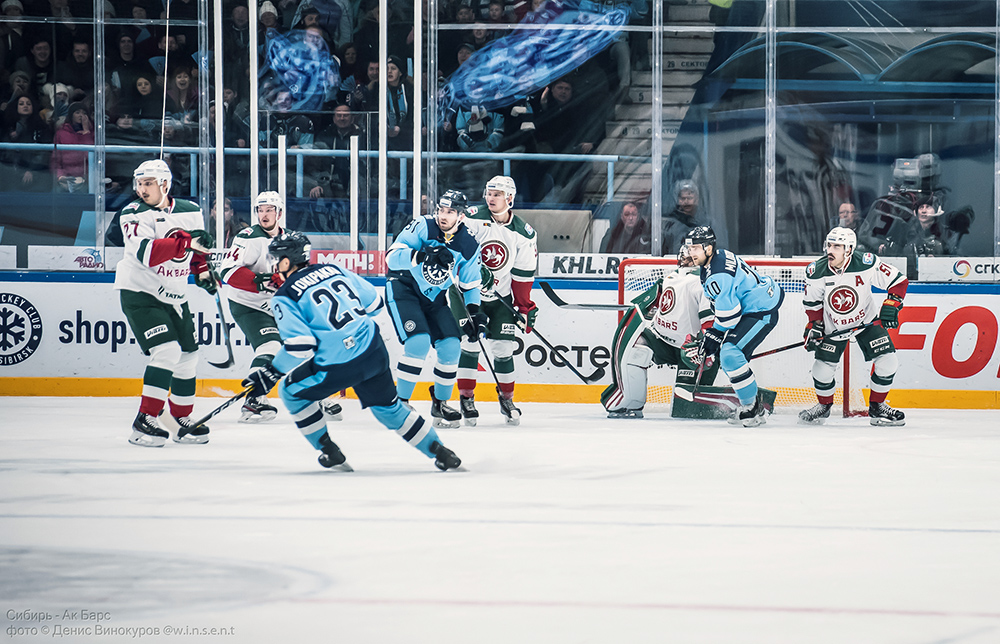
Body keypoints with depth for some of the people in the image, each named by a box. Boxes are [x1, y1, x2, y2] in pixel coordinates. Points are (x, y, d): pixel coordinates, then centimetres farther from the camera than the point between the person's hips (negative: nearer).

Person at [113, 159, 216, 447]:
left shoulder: (191, 212, 2)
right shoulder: (134, 214, -14)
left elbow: (198, 246, 22)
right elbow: (147, 253, -32)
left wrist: (203, 270, 10)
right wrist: (185, 241, -40)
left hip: (174, 297, 6)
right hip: (139, 293, -6)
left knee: (188, 356, 10)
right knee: (167, 351, -21)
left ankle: (182, 421, 25)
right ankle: (144, 422, -20)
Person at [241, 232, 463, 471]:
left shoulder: (284, 297, -1)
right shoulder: (333, 270, 15)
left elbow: (299, 346, -12)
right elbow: (374, 303, 19)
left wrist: (271, 373, -3)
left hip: (338, 367, -6)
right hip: (375, 352, 6)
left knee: (291, 392, 19)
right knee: (388, 406, 24)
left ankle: (329, 452, 20)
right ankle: (440, 452, 22)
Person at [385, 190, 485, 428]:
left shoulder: (469, 246, -6)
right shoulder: (423, 227, -19)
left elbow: (470, 285, 8)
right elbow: (392, 257, -27)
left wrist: (475, 313, -5)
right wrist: (423, 255, -41)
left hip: (434, 297, 5)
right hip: (403, 289, -5)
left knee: (451, 346, -4)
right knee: (419, 342, -23)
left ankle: (440, 403, 16)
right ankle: (399, 402, -12)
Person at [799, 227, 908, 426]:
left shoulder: (866, 264, -26)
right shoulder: (816, 272, -20)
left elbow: (898, 281, -16)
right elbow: (812, 302, -2)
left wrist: (891, 305, -26)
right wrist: (815, 326, -9)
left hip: (867, 320, 0)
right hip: (832, 325, 0)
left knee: (888, 361, -13)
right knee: (823, 368, -9)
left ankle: (876, 406, 9)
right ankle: (824, 405, 22)